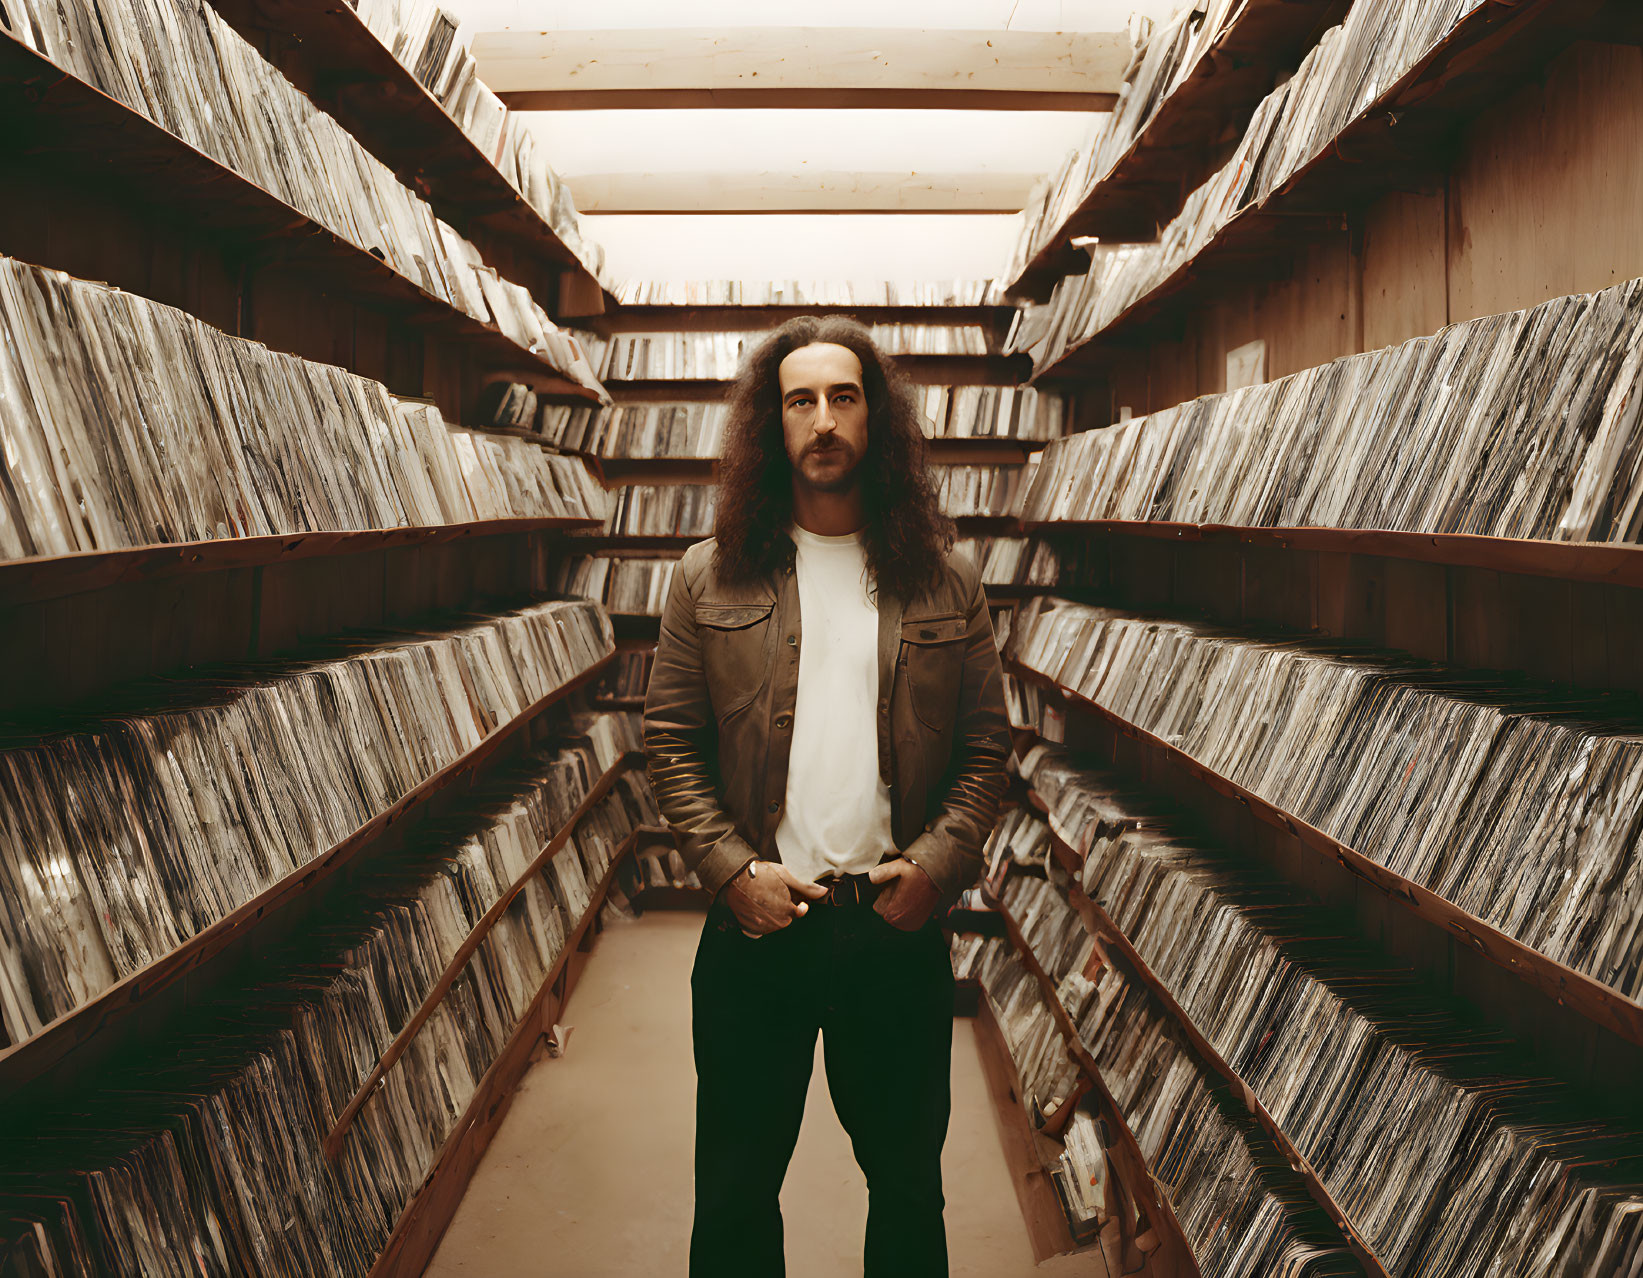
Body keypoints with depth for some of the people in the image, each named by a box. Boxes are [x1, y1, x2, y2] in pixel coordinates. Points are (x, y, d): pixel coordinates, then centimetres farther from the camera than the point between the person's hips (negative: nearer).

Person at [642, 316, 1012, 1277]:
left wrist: (939, 861, -10)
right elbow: (671, 740, 1)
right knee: (736, 1182, 16)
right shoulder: (712, 577, 0)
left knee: (910, 1181, 18)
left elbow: (987, 744, 4)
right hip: (757, 923, 0)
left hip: (901, 926, 1)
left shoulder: (945, 580, 2)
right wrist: (731, 869, -10)